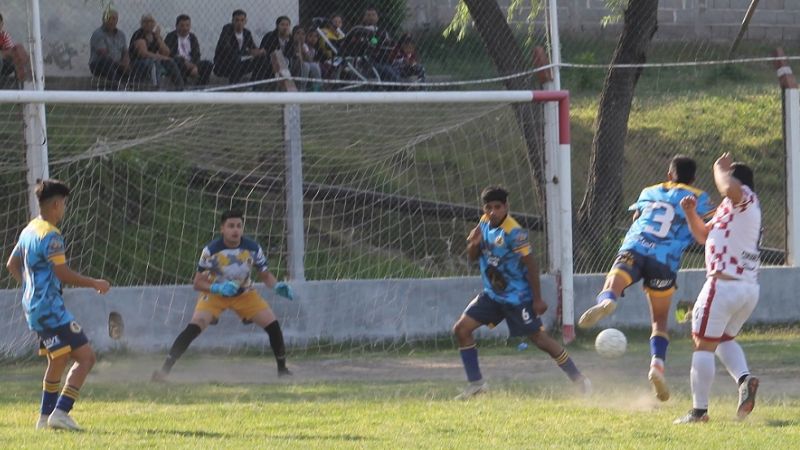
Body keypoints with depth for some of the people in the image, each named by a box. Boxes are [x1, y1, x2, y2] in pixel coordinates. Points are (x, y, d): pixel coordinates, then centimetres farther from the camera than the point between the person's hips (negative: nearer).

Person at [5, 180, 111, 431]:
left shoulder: (29, 231, 13)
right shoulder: (50, 236, -16)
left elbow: (12, 265, 24)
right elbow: (63, 274, -20)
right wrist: (95, 284, -9)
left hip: (34, 308, 10)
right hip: (50, 308, -10)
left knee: (57, 361, 22)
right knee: (85, 357, -11)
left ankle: (46, 417, 26)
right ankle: (60, 412, -19)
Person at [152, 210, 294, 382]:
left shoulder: (253, 248, -17)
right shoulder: (211, 250, -24)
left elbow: (265, 275, -3)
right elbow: (198, 283, -19)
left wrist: (277, 286, -24)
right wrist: (217, 288, -37)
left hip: (244, 293, 3)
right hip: (214, 293, -3)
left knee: (272, 325, -8)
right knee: (194, 327, -24)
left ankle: (282, 369, 13)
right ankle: (164, 369, -24)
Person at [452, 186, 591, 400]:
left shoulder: (513, 232, -21)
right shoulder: (485, 224, 1)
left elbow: (531, 264, -19)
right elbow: (473, 256, 11)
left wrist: (537, 299, -18)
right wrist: (474, 244, -14)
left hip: (517, 296, -7)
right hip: (492, 294, 7)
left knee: (539, 337, -4)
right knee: (461, 329, -1)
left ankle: (579, 380, 7)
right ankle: (476, 384, 8)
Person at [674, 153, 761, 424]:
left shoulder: (746, 200, -8)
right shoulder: (731, 208, 21)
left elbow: (729, 187, -34)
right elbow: (704, 235, 31)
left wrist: (721, 169, -14)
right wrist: (691, 213, 14)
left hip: (724, 284, -10)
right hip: (750, 288, 10)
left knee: (703, 345, -1)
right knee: (724, 339, 26)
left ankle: (699, 410, 0)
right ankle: (744, 378, 0)